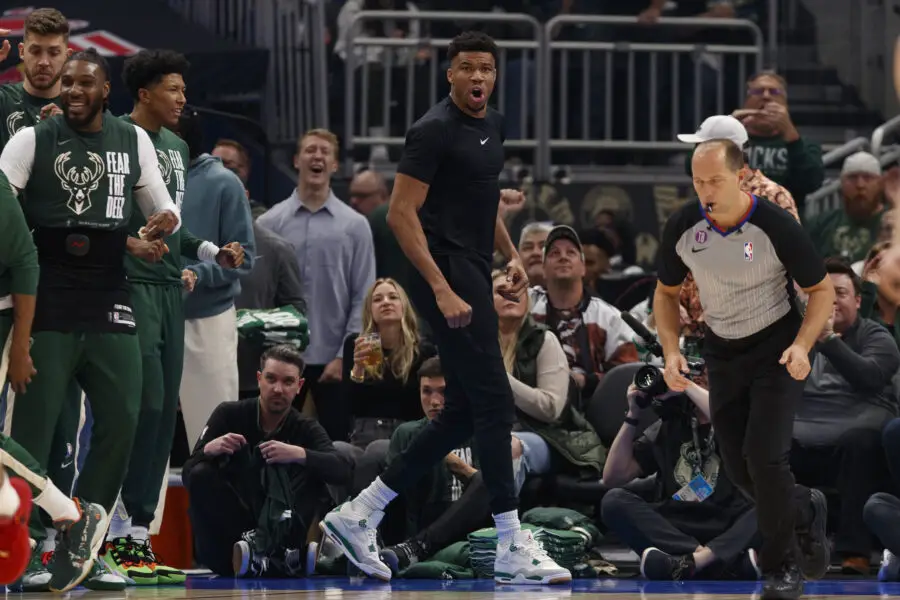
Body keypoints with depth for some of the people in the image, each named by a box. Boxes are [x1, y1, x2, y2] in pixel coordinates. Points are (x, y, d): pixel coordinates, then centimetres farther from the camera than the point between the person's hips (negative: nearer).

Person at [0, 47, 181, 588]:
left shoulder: (134, 140, 9)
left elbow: (162, 206, 15)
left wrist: (165, 220, -8)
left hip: (110, 296, 4)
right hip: (50, 298, -4)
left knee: (122, 416, 4)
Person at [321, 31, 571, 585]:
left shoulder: (494, 126, 15)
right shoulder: (435, 130, -12)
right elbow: (402, 213, -17)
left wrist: (511, 255, 14)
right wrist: (442, 290, -23)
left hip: (473, 274, 10)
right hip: (446, 274, -10)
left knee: (464, 415, 10)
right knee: (495, 405, -10)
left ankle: (359, 515, 15)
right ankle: (512, 547, -7)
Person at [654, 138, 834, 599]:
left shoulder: (776, 227, -22)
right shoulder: (682, 227, -11)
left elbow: (822, 289, -9)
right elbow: (666, 291, 6)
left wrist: (802, 345, -24)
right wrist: (671, 352, -8)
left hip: (777, 350, -4)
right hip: (722, 353, 4)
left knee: (764, 455, -17)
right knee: (738, 468, 2)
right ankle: (806, 511, 33)